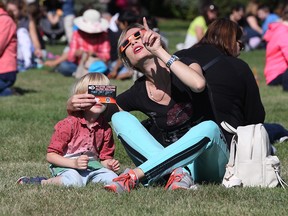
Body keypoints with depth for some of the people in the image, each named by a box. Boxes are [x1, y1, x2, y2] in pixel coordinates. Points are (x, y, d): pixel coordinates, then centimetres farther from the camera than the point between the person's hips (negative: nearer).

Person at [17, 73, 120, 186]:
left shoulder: (105, 128, 3)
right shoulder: (69, 124, -14)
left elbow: (105, 157, 13)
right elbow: (51, 155, -14)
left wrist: (109, 163, -12)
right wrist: (74, 163, -27)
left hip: (92, 165, 5)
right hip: (66, 166, -5)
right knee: (74, 181, -37)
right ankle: (42, 182, -14)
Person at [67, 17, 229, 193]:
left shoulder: (186, 64, -8)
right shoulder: (138, 93, 2)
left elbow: (198, 84, -32)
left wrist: (159, 51, -27)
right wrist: (73, 105, -14)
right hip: (172, 161, 3)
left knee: (208, 127, -36)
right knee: (120, 118, -12)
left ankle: (134, 175, -37)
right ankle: (179, 173, -33)